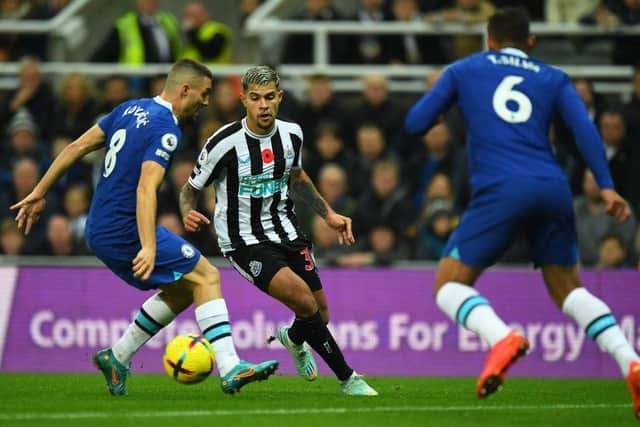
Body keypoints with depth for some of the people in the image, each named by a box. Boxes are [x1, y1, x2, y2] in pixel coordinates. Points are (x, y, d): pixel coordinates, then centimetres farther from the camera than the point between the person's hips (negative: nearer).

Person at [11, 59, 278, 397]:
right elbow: (145, 188, -27)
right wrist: (149, 248, -36)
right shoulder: (166, 130, -15)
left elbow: (77, 147, 14)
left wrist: (39, 193, 19)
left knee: (181, 290, 16)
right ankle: (230, 369, -16)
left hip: (99, 232, 9)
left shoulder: (131, 109, 12)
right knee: (207, 277, -7)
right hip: (126, 232, -9)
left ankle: (116, 358, 16)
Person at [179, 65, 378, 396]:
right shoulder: (225, 143, -18)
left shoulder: (291, 134, -2)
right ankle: (348, 379, -9)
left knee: (319, 316, 9)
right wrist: (188, 214, -27)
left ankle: (293, 339, 49)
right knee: (305, 301, -25)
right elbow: (190, 189, -6)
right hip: (244, 242, -6)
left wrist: (328, 214, 15)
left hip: (286, 232, 6)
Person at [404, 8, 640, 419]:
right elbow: (584, 127, 4)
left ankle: (502, 338, -25)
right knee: (569, 290, 18)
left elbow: (415, 123, 13)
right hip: (553, 190, 3)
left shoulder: (463, 70, 17)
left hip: (501, 190, -3)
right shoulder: (553, 78, 20)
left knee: (450, 284, 7)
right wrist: (607, 187, -2)